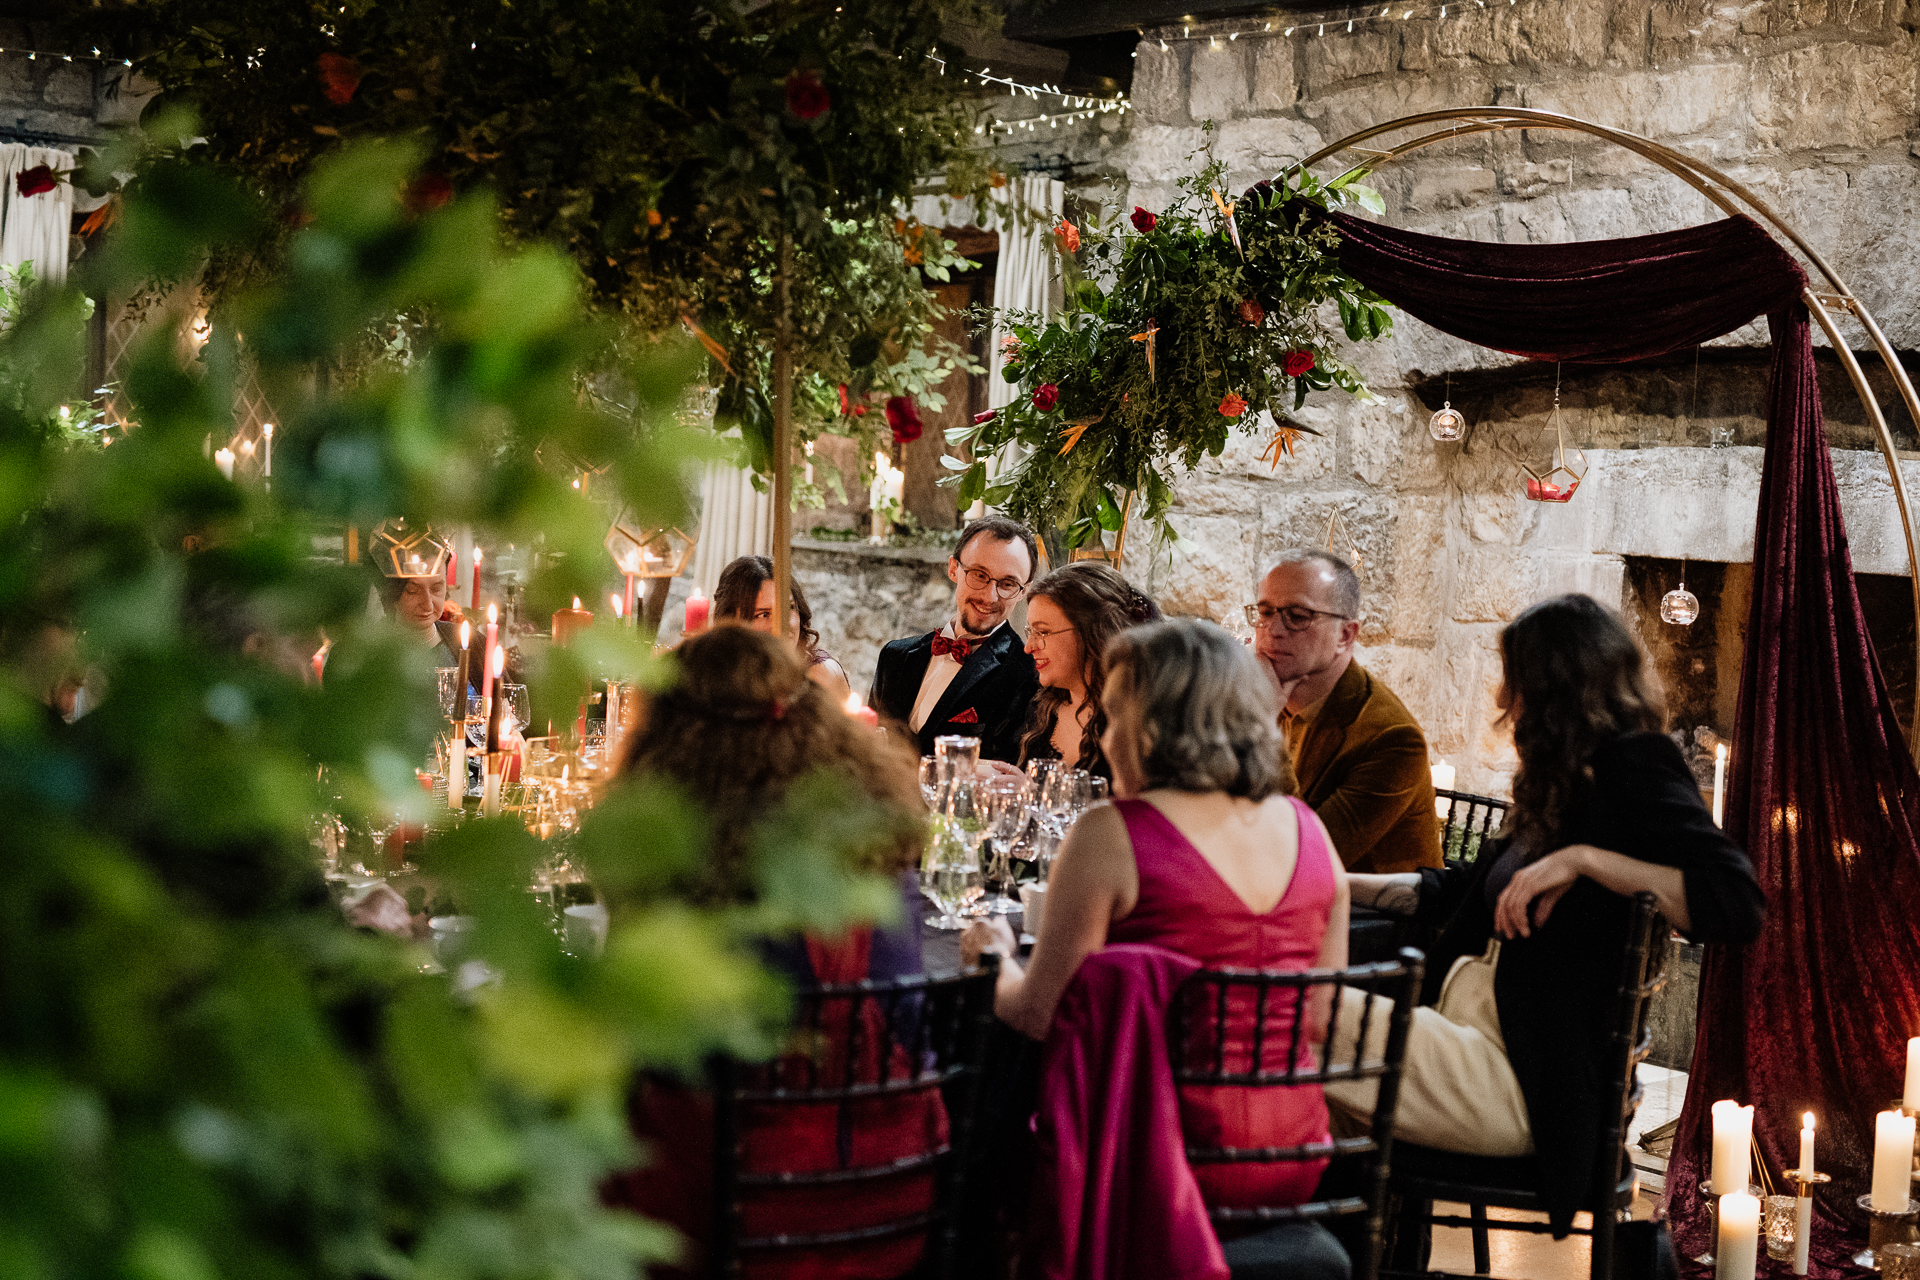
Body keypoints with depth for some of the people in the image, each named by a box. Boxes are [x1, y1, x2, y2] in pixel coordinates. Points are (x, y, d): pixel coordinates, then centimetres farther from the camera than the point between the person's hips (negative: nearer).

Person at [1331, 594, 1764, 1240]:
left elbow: (1739, 907, -20)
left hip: (1524, 1082, -9)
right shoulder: (1567, 780, 20)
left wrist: (1583, 859, -20)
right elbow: (1462, 890, 31)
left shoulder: (1634, 767, -6)